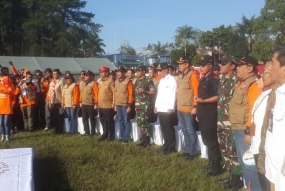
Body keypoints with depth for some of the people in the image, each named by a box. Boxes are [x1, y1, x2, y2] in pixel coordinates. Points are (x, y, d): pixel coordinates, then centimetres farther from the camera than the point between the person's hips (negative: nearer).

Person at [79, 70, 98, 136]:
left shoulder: (94, 83, -11)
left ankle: (92, 132, 12)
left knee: (92, 119, 3)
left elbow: (96, 94, -15)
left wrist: (96, 103, -19)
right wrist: (80, 102, 14)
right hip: (84, 104, 8)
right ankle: (87, 132, 20)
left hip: (91, 105, -8)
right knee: (84, 118, 11)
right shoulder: (83, 84, 14)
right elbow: (81, 93, 18)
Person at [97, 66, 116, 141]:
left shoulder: (110, 81, -11)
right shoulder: (100, 81, 13)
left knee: (109, 121, 1)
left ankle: (111, 136, 12)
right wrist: (98, 102, 18)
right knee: (103, 121, 16)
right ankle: (105, 134, 28)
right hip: (101, 105, 8)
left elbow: (114, 92, -14)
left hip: (108, 105, -8)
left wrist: (113, 102, -17)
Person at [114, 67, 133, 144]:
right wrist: (115, 104, 13)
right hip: (118, 105, 6)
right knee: (120, 122, 12)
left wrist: (129, 105, -14)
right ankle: (122, 137, 21)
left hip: (125, 105, -6)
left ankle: (127, 138, 9)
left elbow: (131, 94, -11)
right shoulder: (116, 82, 11)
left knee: (126, 122, 2)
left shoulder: (128, 81, -9)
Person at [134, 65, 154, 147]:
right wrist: (135, 105, 18)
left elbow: (153, 92, -9)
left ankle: (148, 141, 3)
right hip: (138, 105, 8)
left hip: (146, 105, -7)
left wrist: (145, 91, -24)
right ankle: (143, 139, 18)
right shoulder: (137, 81, 15)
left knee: (145, 122, -6)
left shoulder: (148, 80, -7)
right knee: (140, 122, 9)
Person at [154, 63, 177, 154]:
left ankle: (171, 147, 8)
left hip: (168, 108, -8)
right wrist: (156, 106, 16)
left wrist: (171, 107, -18)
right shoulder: (161, 80, 18)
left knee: (169, 129, -1)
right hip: (160, 108, 8)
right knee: (163, 128, 11)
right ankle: (166, 145, 20)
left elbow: (173, 94, -14)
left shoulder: (172, 79, -7)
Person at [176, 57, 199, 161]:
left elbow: (196, 91, -14)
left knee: (190, 131, 1)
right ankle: (187, 151, 25)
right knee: (185, 131, 15)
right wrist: (178, 105, 16)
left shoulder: (192, 75, -10)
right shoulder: (180, 76, 14)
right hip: (180, 108, 8)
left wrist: (195, 106, -17)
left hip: (188, 108, -8)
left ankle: (192, 153, 11)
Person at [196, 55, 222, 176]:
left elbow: (218, 97, -20)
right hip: (203, 115, 9)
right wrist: (198, 113, 18)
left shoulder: (215, 79, -12)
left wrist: (203, 101, -23)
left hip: (210, 115, -9)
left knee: (212, 141, -3)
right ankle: (211, 163, 28)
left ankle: (217, 167, 7)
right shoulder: (202, 80, 15)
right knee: (206, 140, 16)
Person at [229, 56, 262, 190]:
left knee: (249, 163, -2)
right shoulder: (242, 83, 16)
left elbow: (254, 109, -21)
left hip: (245, 130, -10)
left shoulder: (253, 84, -14)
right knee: (243, 162, 18)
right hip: (238, 129, 10)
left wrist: (249, 130, -22)